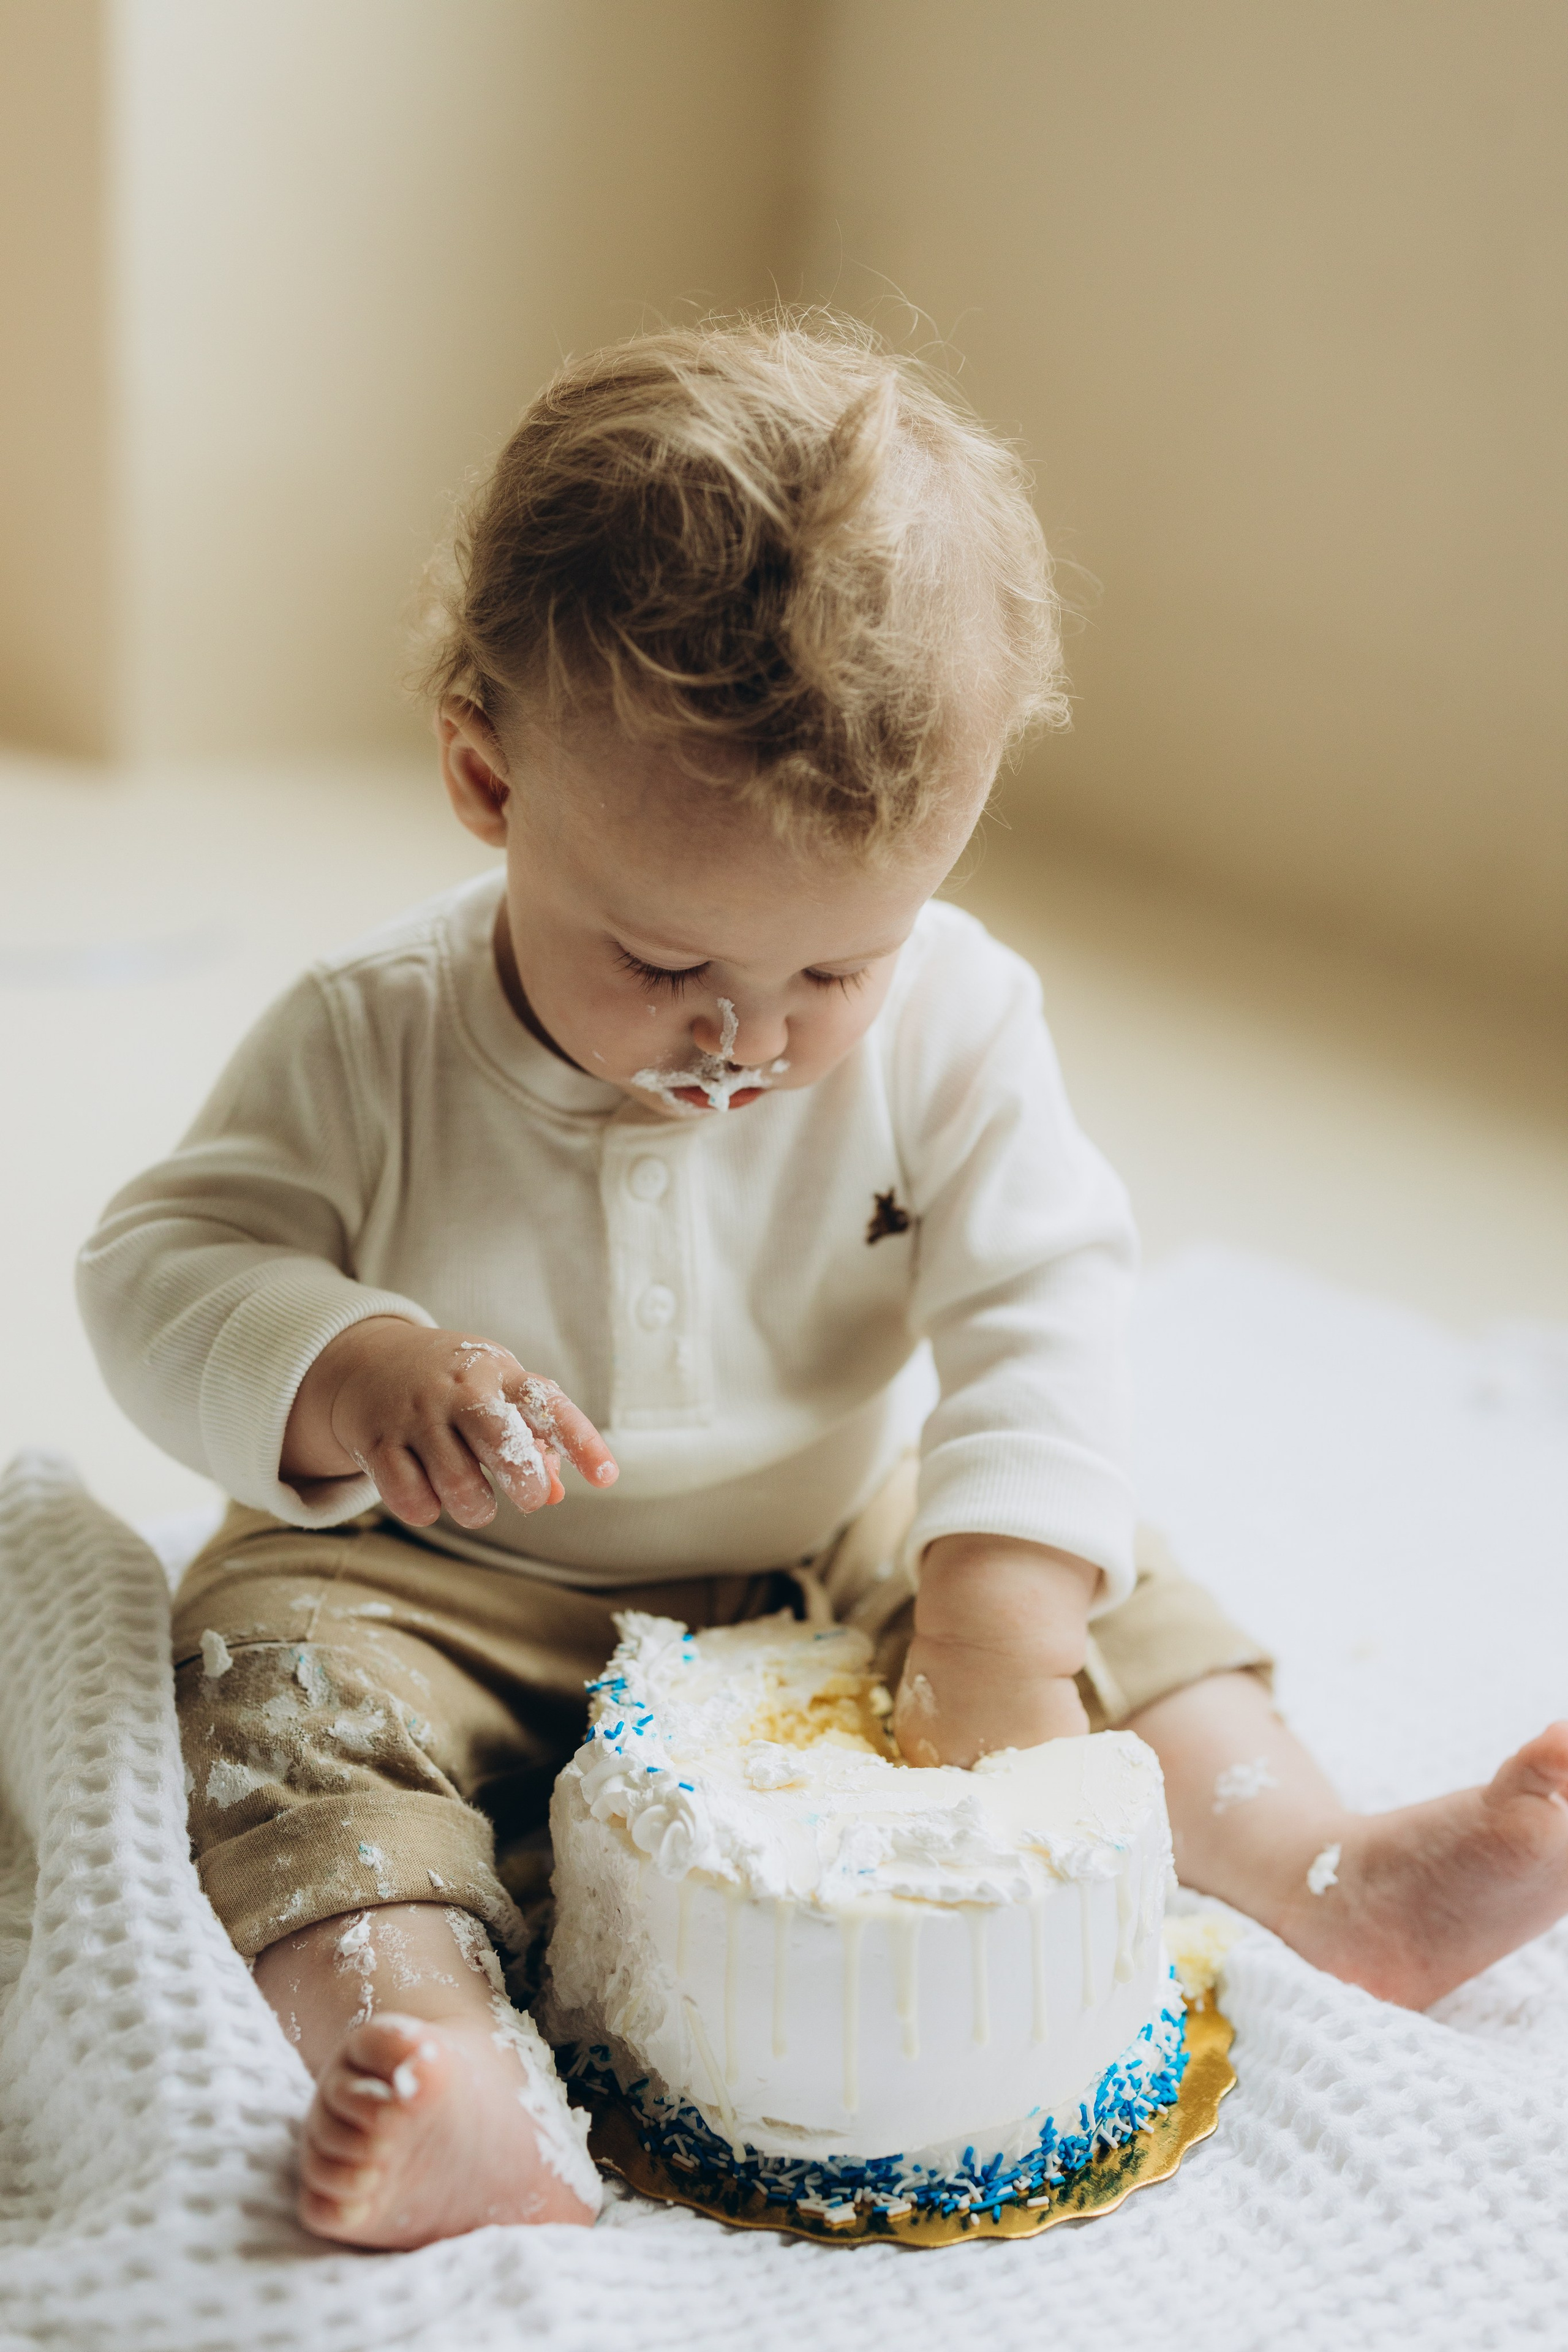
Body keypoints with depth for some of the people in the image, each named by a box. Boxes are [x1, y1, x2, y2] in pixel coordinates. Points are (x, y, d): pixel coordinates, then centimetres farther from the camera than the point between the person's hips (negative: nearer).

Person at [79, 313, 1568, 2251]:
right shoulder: (372, 1043, -19)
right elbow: (163, 1273, -14)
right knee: (279, 1650, -27)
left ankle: (1339, 1880, -1)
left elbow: (1040, 1312, -14)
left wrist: (998, 1611, -28)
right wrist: (359, 1378, -37)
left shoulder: (955, 1025, -14)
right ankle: (448, 2073, -40)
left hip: (840, 1563, 3)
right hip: (464, 1596, -2)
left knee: (1106, 1589, -8)